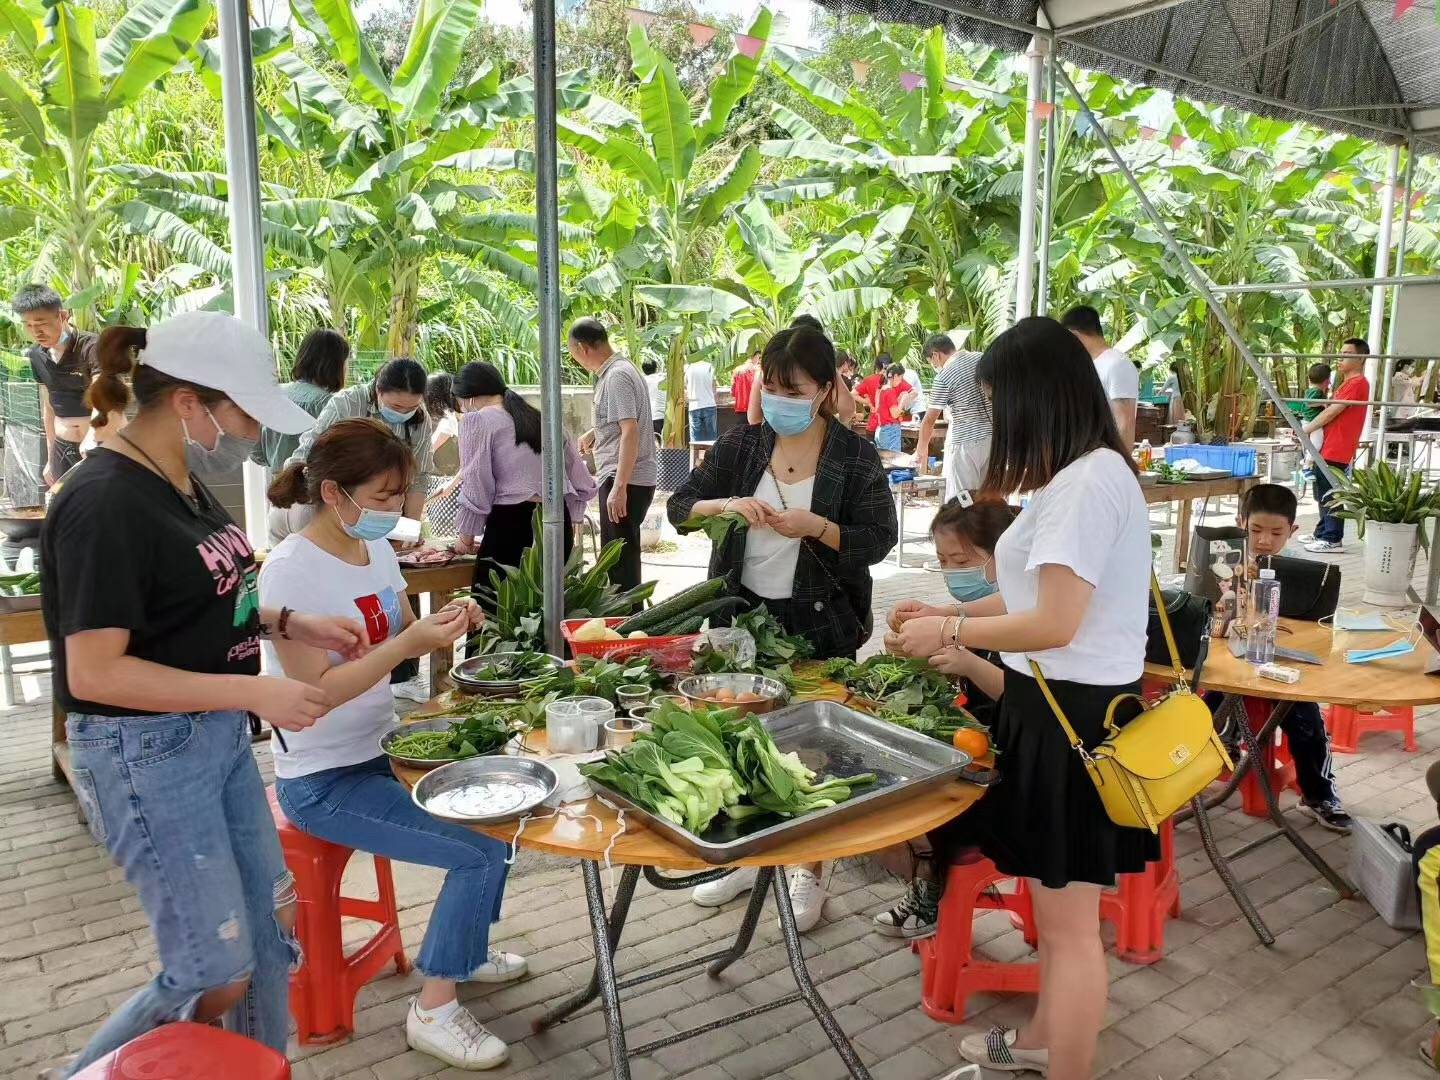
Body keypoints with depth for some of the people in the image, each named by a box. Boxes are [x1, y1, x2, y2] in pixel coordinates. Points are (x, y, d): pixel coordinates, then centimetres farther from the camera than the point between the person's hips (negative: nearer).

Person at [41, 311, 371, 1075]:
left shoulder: (184, 482, 5)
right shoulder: (106, 503, -22)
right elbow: (94, 673, -24)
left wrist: (290, 624, 3)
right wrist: (254, 692, -25)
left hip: (218, 737, 9)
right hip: (146, 755, -9)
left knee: (271, 921, 18)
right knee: (217, 979, 2)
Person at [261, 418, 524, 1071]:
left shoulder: (377, 550, 1)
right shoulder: (291, 570, -22)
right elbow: (317, 691, -24)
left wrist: (442, 623, -8)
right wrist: (410, 643, -31)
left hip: (379, 751, 8)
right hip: (323, 782, -8)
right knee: (482, 851, -14)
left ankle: (464, 952, 32)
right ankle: (434, 1010, 5)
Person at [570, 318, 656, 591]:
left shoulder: (616, 376, -16)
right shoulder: (619, 369, 15)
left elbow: (630, 431, -25)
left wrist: (619, 487, -28)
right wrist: (592, 435, 45)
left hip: (624, 480, -10)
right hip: (625, 478, 10)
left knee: (620, 560, -5)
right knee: (623, 557, 17)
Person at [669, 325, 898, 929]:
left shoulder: (854, 456, -6)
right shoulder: (742, 444, 3)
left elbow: (879, 539, -8)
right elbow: (679, 507, 3)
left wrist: (816, 527, -24)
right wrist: (726, 505, -18)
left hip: (820, 624, -3)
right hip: (743, 612, 4)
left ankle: (809, 873, 25)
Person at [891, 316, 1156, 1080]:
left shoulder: (1086, 482, -21)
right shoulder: (1086, 475, 11)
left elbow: (1054, 623, -25)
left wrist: (948, 633, -13)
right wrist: (949, 614, 13)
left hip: (1073, 712, -11)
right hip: (1063, 702, 11)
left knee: (1068, 918, 4)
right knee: (1054, 898, 25)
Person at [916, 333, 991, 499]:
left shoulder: (943, 377, -9)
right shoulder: (982, 358, 6)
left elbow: (929, 421, -6)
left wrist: (922, 450, 5)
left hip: (965, 442, -6)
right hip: (993, 435, 6)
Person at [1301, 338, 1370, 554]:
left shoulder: (1357, 383, -12)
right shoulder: (1347, 383, 21)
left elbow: (1332, 412, -15)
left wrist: (1305, 430, -8)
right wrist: (1308, 428, 9)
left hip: (1337, 451, -10)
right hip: (1328, 448, 10)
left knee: (1331, 495, -7)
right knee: (1323, 493, 15)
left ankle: (1333, 540, -2)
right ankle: (1322, 533, 24)